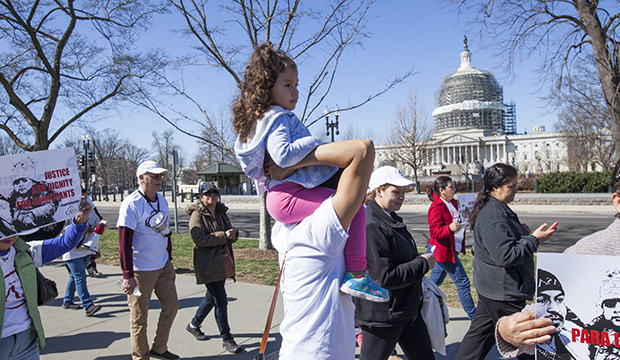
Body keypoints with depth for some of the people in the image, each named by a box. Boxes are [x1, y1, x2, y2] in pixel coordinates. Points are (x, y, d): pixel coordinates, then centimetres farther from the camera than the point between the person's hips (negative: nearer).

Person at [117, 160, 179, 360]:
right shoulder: (131, 204, -16)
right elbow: (124, 241, -19)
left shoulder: (162, 201, 7)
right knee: (139, 317, 4)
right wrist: (128, 275, -21)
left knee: (171, 305, 14)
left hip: (163, 266, 8)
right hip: (141, 270, -8)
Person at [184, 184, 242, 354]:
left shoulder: (221, 212, 14)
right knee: (221, 301, -6)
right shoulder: (197, 215, -8)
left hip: (222, 262, 8)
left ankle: (194, 325, 41)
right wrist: (223, 236, -20)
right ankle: (227, 339, 6)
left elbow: (231, 234, 19)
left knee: (212, 297, 19)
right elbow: (199, 239, -20)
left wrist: (233, 233, -5)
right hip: (208, 264, -8)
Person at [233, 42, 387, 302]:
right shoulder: (277, 117, -12)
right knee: (353, 207, -20)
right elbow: (283, 155, -29)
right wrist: (313, 141, -14)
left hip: (278, 197, 11)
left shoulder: (257, 119, 21)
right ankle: (357, 276, -18)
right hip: (289, 196, -11)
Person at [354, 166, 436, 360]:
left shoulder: (392, 220, 9)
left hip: (407, 309, 10)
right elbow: (385, 278, -27)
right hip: (381, 316, -10)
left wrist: (418, 259, 4)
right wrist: (423, 263, -17)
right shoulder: (371, 226, -24)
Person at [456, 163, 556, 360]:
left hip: (491, 289, 11)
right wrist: (534, 239, -20)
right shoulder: (493, 217, -24)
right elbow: (505, 256, -27)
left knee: (480, 332, 18)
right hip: (502, 292, -11)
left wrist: (525, 234, 10)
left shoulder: (494, 209, 11)